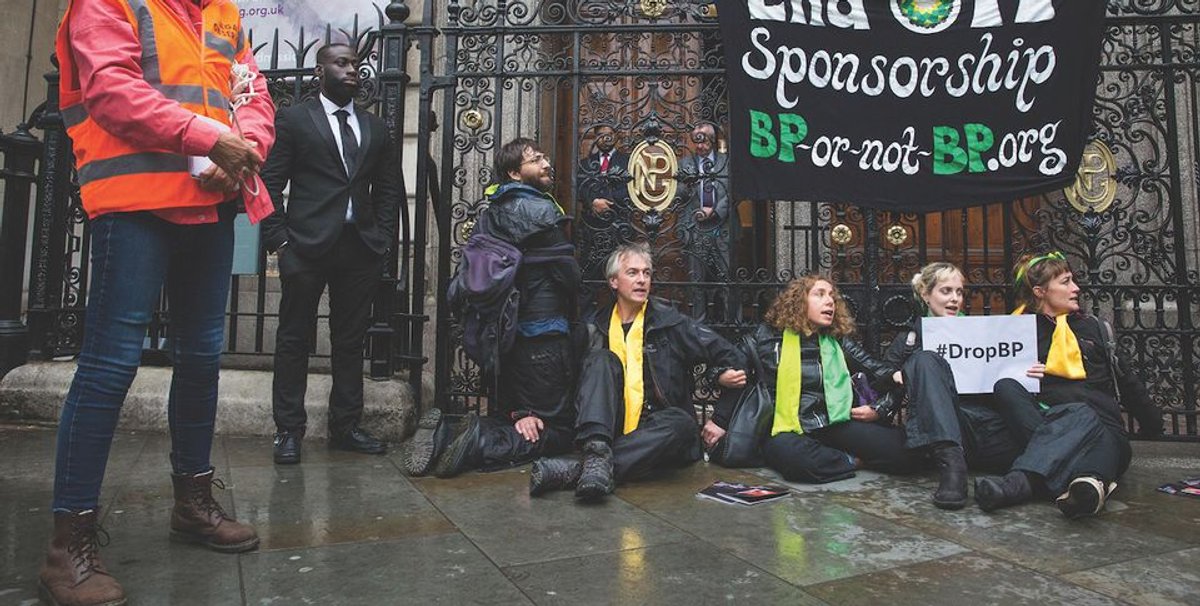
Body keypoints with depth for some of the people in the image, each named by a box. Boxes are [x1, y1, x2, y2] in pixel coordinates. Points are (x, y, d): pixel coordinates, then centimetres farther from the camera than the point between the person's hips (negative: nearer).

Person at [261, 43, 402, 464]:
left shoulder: (376, 129, 16)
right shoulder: (293, 120, 4)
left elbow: (389, 188, 16)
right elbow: (270, 183, 0)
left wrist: (383, 239, 5)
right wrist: (278, 240, -8)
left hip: (361, 248, 4)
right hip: (307, 245, -3)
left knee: (351, 339, 8)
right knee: (294, 338, 3)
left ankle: (346, 426, 18)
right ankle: (289, 429, 13)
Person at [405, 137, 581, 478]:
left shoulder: (490, 214, 12)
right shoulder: (540, 211, -12)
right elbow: (568, 270, -10)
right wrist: (570, 315, 13)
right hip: (542, 337, -8)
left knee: (504, 416, 22)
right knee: (557, 431, 2)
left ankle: (445, 433, -4)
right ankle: (482, 444, -19)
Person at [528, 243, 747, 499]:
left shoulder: (670, 322, 5)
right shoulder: (598, 328, 10)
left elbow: (723, 352, 3)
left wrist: (725, 373, -16)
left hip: (655, 433, -1)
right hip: (609, 429, 1)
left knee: (682, 423, -34)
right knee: (602, 359, -18)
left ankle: (576, 470, -42)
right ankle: (597, 452, -41)